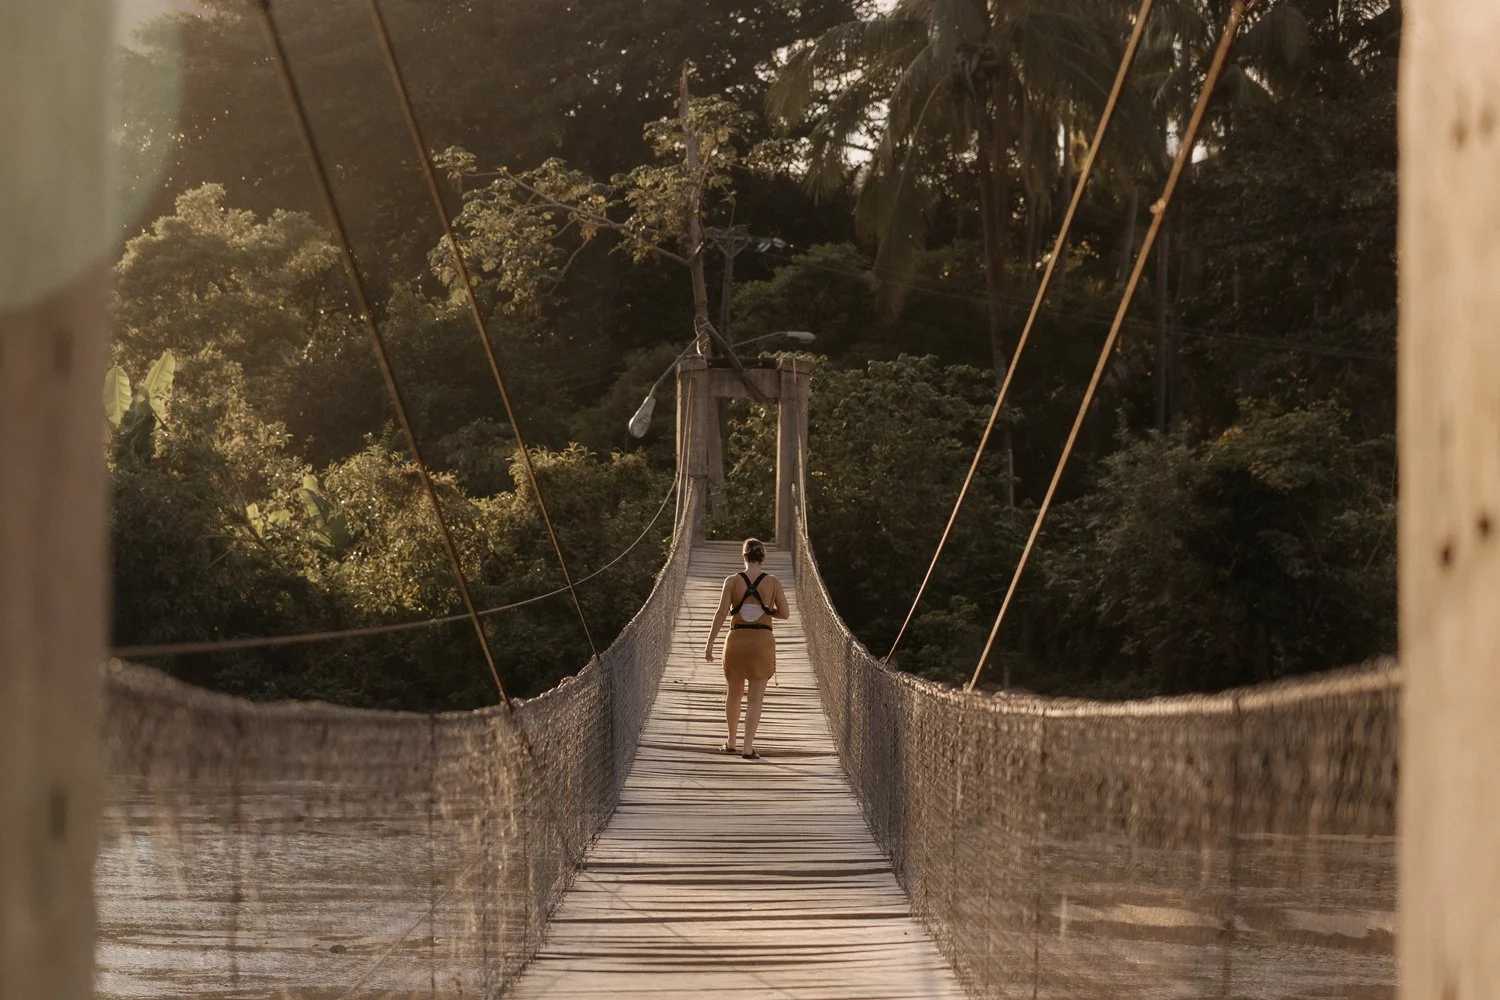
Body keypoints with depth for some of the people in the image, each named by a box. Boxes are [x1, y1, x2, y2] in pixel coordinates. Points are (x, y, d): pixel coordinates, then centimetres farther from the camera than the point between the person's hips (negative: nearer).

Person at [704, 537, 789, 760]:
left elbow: (722, 613, -9)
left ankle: (731, 742, 30)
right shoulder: (773, 583, -4)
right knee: (756, 699, 4)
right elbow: (785, 614, -2)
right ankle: (748, 747, -6)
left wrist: (710, 642, -6)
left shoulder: (732, 581, -4)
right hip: (762, 640, -1)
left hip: (737, 640, 1)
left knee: (733, 694, 20)